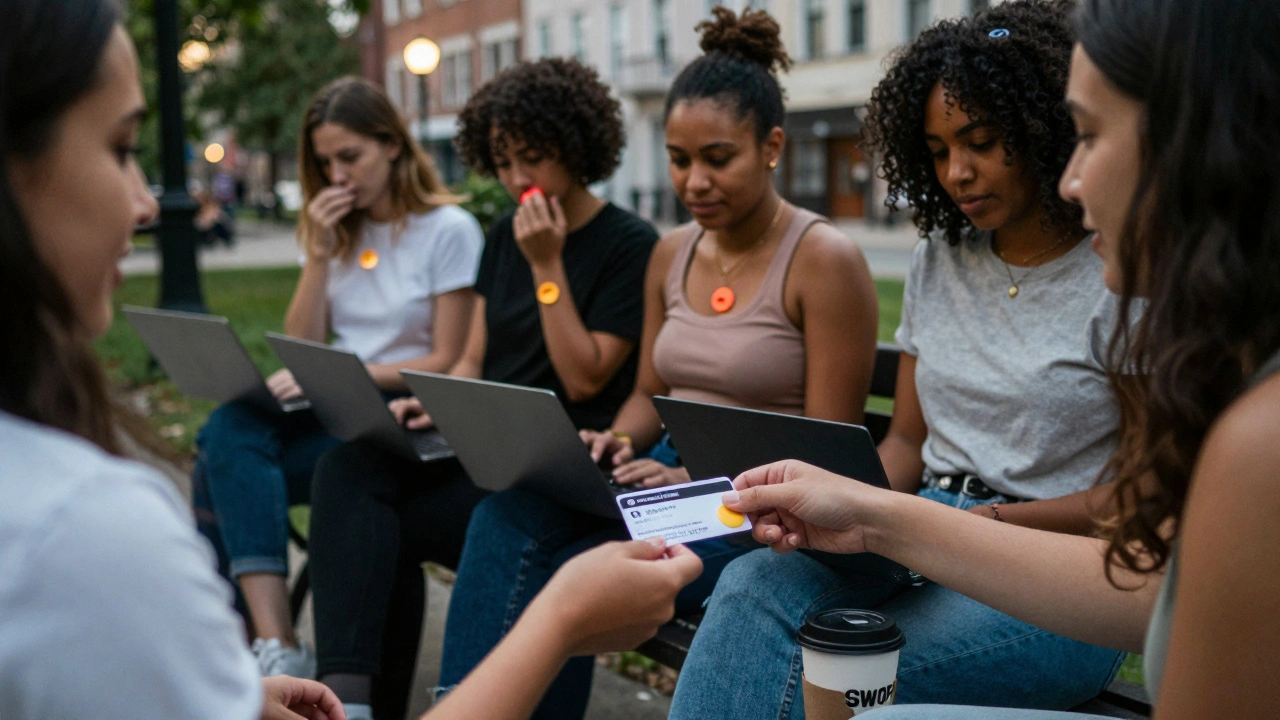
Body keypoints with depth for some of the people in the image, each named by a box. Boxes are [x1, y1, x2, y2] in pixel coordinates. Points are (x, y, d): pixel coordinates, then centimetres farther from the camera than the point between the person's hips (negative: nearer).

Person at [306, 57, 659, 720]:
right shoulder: (504, 237, 15)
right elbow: (474, 359, 16)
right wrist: (432, 402, -5)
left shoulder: (630, 245, -5)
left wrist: (547, 265, -13)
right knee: (347, 467, -22)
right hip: (482, 442, 7)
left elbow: (583, 380, -11)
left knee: (370, 529, -23)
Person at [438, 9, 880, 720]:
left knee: (573, 572, -27)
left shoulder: (825, 260, -10)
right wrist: (620, 442, -6)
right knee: (507, 514, -22)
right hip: (673, 474, 6)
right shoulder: (672, 253, 10)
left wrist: (700, 479, -23)